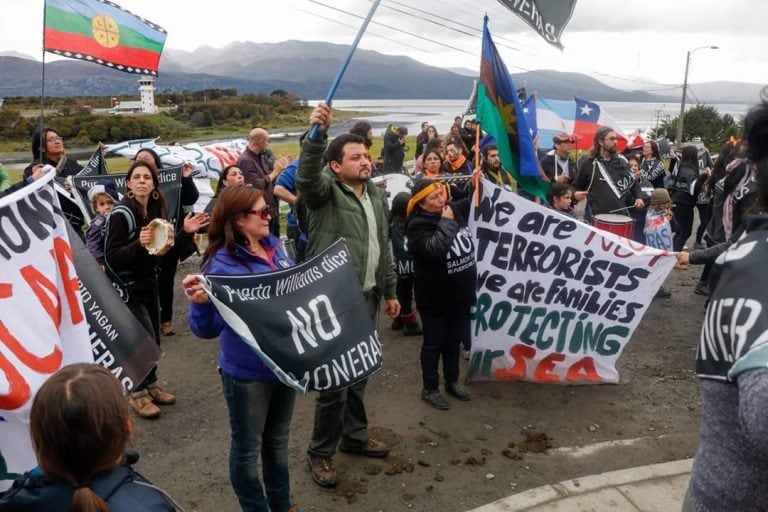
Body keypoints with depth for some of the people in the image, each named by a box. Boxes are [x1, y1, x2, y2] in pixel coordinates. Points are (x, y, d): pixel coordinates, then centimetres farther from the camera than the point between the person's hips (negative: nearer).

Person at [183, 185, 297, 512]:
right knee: (247, 448, 14)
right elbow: (207, 329, -21)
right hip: (247, 372, -6)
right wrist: (200, 303, -39)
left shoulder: (275, 247, -1)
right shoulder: (222, 263, -20)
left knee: (278, 440, 24)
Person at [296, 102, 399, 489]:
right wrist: (317, 134, -49)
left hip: (367, 297, 7)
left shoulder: (374, 194, 12)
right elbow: (306, 176, -35)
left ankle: (354, 436, 37)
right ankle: (320, 451, 18)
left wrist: (389, 291, 18)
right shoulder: (326, 190, -9)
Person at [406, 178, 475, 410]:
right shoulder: (417, 225, -17)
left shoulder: (454, 209, 2)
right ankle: (430, 388, 21)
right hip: (435, 296, -6)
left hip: (461, 292, 6)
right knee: (434, 343, 7)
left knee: (455, 341, 19)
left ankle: (452, 381, 36)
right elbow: (434, 249, -34)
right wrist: (446, 223, -22)